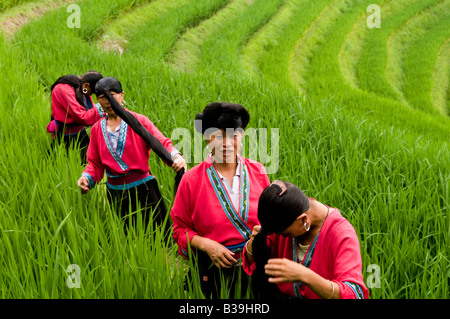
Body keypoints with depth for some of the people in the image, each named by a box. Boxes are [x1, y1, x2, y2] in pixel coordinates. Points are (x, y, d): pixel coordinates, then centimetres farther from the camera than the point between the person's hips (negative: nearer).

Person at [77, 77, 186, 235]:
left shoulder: (139, 121, -4)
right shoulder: (97, 129, 8)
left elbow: (162, 142, -15)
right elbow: (95, 163, 11)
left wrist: (176, 156, -35)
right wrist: (86, 177, -10)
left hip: (142, 189, -3)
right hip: (115, 192, 3)